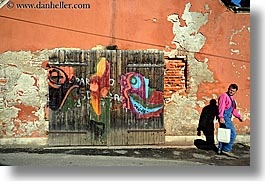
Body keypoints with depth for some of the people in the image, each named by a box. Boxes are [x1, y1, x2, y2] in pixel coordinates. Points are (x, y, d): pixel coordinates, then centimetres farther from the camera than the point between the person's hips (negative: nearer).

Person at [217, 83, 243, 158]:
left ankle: (220, 149, 22)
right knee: (233, 133, -12)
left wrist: (238, 116, 15)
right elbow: (221, 107, -20)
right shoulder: (224, 96, -9)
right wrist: (221, 117, -30)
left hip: (228, 118, 10)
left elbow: (233, 109, 28)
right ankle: (226, 150, -7)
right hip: (224, 117, -10)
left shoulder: (232, 98, 21)